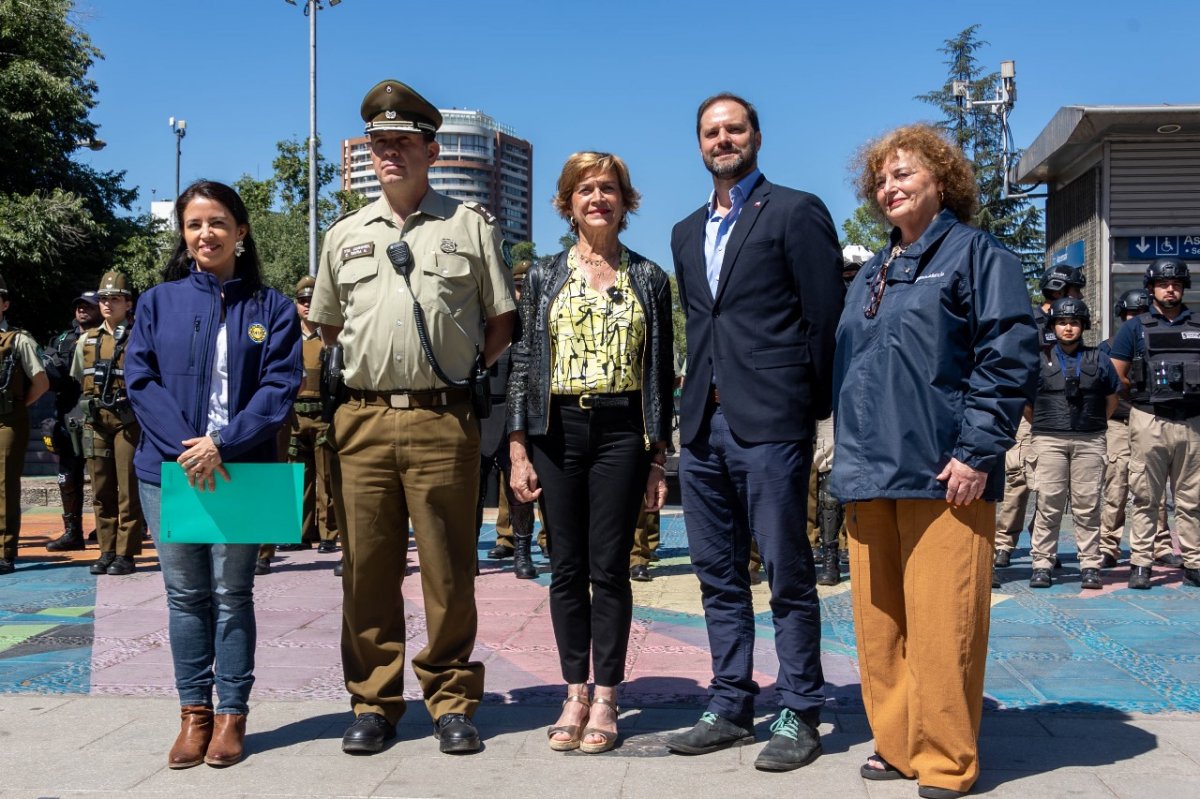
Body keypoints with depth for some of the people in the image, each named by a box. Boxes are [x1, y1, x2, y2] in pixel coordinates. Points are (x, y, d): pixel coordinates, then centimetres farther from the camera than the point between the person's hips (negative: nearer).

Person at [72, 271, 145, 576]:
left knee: (128, 491, -1)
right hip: (95, 421, 5)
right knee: (101, 490, 8)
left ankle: (126, 554, 4)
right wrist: (89, 405, 11)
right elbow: (77, 379, 20)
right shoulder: (87, 340, 13)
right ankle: (106, 551, 16)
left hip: (128, 421, -5)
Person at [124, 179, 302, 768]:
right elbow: (140, 379, 0)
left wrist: (223, 445, -16)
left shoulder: (270, 307, 4)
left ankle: (231, 714, 13)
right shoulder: (159, 301, 8)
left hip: (242, 470, -2)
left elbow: (280, 386, -4)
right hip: (169, 468, 2)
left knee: (232, 593, 3)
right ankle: (194, 713, 17)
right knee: (185, 594, 7)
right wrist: (185, 447, -13)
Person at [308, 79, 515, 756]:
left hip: (443, 421, -3)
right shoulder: (346, 235, 16)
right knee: (369, 571, 6)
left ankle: (453, 704, 14)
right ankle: (375, 704, 18)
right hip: (363, 419, 3)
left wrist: (465, 370, 2)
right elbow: (328, 327, 25)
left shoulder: (471, 225, 7)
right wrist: (369, 370, 15)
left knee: (448, 571, 2)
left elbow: (503, 323, 9)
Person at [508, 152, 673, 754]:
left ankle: (605, 699, 11)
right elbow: (522, 364, 6)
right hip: (558, 429, 1)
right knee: (566, 568, 5)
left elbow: (662, 373, 6)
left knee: (609, 568, 0)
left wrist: (658, 460, 2)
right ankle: (575, 693, 17)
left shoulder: (648, 278, 7)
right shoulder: (543, 276, 8)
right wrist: (518, 450, -1)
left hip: (622, 430, -1)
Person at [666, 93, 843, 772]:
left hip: (770, 422, -7)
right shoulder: (687, 232, 19)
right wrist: (699, 401, 12)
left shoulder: (796, 211, -2)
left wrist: (815, 409, -5)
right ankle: (731, 708, 22)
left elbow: (827, 317, -5)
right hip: (704, 423, 7)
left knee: (788, 576, 0)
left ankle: (800, 716, 11)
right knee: (719, 576, 12)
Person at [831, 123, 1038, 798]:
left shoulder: (976, 253, 1)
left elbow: (1011, 356, -8)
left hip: (941, 476, -7)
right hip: (870, 476, 7)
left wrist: (977, 452, -15)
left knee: (940, 628, -5)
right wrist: (849, 454, 16)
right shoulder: (872, 274, 21)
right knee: (879, 624, 9)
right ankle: (896, 745, 21)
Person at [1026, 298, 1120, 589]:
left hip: (1090, 442, 1)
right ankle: (1042, 564, 1)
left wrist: (1094, 425, 13)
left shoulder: (1098, 359, 10)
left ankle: (1090, 565, 7)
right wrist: (1042, 425, 8)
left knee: (1087, 504, 2)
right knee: (1048, 503, -3)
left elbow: (1111, 399, 18)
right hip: (1049, 441, -1)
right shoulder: (1039, 359, 7)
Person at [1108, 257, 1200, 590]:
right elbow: (1116, 376, 5)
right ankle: (1140, 564, 6)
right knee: (1146, 499, 1)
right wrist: (1146, 390, 6)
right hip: (1150, 422, -2)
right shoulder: (1135, 328, 6)